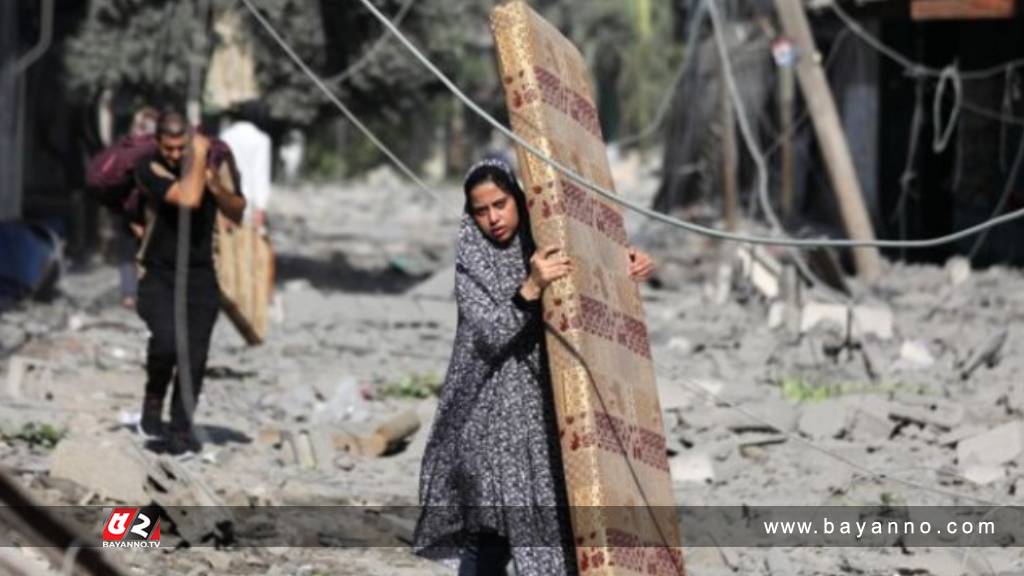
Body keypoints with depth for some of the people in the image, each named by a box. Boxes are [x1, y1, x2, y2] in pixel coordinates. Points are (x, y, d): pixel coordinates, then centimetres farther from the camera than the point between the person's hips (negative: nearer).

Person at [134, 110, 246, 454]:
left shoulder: (214, 163, 2)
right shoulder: (149, 168, -12)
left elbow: (238, 214, 5)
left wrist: (215, 186, -12)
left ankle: (181, 432, 12)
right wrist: (198, 158, -17)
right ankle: (154, 398, 1)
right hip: (158, 275, -3)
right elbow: (188, 199, -27)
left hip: (200, 276, 3)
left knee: (194, 358, 0)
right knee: (166, 341, -26)